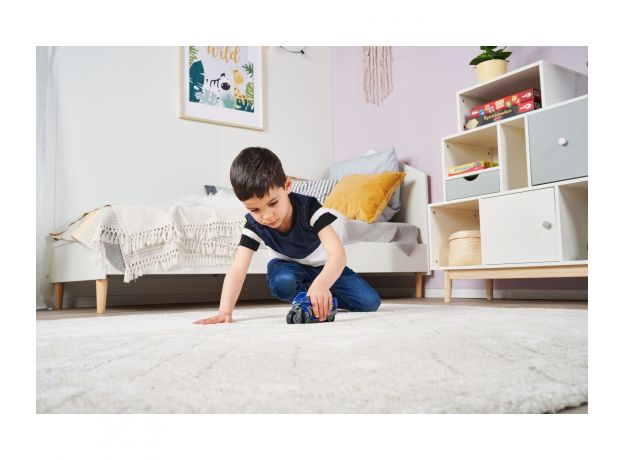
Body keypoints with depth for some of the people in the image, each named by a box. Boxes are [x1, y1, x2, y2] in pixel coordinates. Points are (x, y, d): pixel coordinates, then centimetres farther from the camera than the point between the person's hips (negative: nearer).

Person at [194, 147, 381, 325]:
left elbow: (338, 253, -44)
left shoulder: (309, 208, -33)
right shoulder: (254, 224, -25)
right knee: (282, 283, -37)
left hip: (324, 267, -1)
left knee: (370, 302, -19)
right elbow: (237, 271, -31)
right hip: (288, 267, 1)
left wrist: (321, 284, -65)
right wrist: (224, 312, -48)